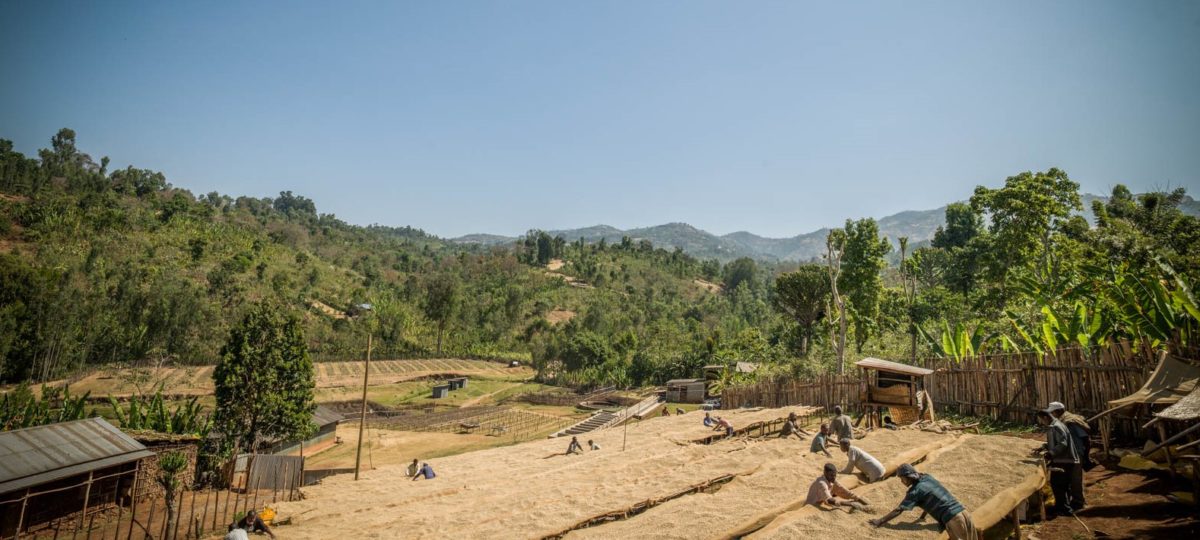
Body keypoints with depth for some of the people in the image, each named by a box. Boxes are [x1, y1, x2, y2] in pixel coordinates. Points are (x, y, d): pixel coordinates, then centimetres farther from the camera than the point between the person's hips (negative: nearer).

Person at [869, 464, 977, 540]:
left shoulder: (915, 491, -10)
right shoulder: (928, 478, 12)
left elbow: (899, 510, -12)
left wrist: (880, 521, -9)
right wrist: (922, 517, 34)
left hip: (952, 519, -8)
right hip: (963, 512, 8)